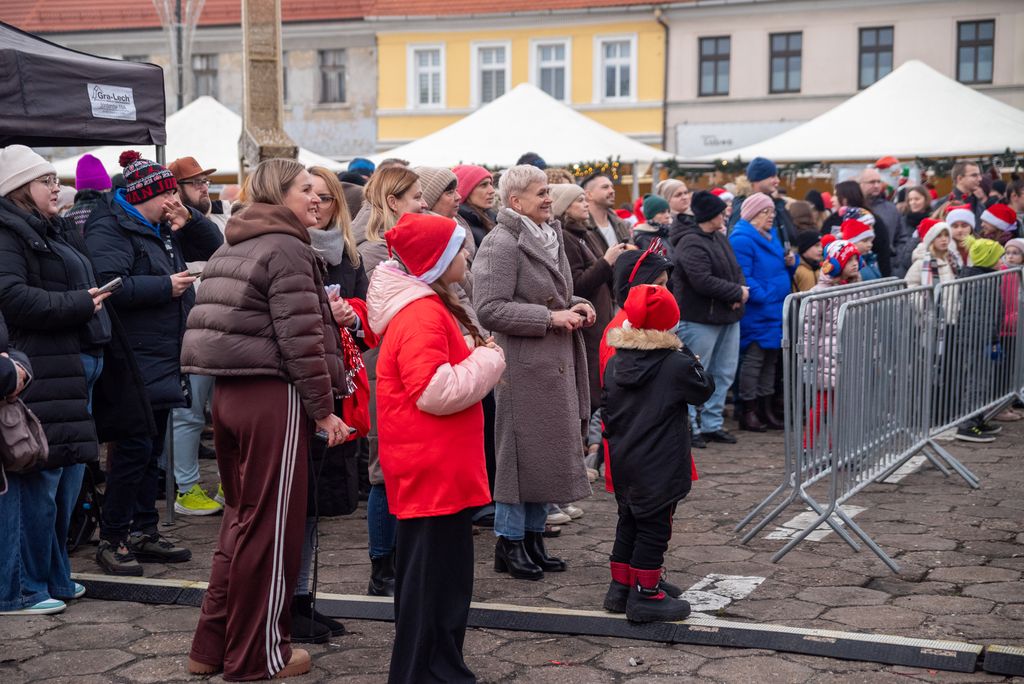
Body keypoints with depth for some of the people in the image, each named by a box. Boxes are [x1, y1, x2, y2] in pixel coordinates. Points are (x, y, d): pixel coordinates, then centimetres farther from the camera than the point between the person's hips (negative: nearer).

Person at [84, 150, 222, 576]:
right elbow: (108, 285, -26)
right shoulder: (109, 230, -11)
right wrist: (166, 286, -18)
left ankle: (143, 532, 22)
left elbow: (214, 246, 20)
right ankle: (111, 540, 2)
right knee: (134, 448, -8)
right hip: (135, 362, -9)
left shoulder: (164, 229, 17)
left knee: (152, 449, 14)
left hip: (164, 361, 9)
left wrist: (189, 219, 1)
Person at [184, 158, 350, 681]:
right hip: (273, 399, -9)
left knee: (241, 517, 17)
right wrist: (323, 411, -12)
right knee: (271, 526, 0)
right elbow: (300, 339, -16)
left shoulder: (232, 249, 17)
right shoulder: (287, 249, -11)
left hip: (227, 392, 9)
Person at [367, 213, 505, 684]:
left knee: (443, 574, 18)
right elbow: (434, 390, -26)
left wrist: (473, 353, 8)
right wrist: (487, 360, -15)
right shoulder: (422, 315, -19)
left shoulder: (428, 308, 14)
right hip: (432, 468, -11)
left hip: (440, 466, 11)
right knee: (431, 576, -2)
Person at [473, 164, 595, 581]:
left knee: (548, 452, 12)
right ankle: (509, 543, 9)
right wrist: (550, 317, -20)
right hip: (523, 366, -9)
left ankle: (533, 537, 23)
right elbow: (489, 308, -20)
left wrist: (576, 308, 5)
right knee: (521, 452, -2)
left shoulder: (549, 238, 15)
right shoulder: (501, 243, -13)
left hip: (556, 365, 9)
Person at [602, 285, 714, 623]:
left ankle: (619, 586, 27)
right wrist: (689, 356, 8)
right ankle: (644, 595, 6)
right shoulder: (677, 364, -15)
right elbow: (705, 389, -1)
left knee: (628, 523, 19)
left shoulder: (615, 364, 3)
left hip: (623, 464, 6)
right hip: (660, 467, -6)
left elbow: (608, 411, 11)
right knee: (654, 528, 2)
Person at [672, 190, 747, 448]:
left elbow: (735, 270, 15)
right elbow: (703, 281, -25)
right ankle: (689, 428, 6)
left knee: (724, 374, 14)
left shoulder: (720, 238, 13)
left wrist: (740, 292, -8)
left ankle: (711, 424, 23)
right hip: (699, 319, -10)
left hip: (728, 316, 10)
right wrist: (737, 292, -15)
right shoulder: (691, 244, -17)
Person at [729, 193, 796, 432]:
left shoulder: (770, 238, 17)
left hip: (775, 312, 9)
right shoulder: (742, 239, -13)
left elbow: (781, 270, 25)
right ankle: (748, 412, 3)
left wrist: (791, 263, 4)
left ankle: (766, 409, 20)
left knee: (771, 360, 13)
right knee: (753, 359, -4)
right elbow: (742, 277, -21)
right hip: (757, 313, -9)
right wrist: (763, 297, -23)